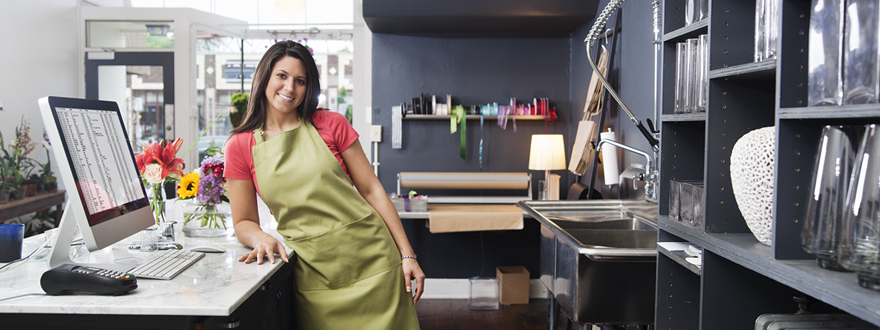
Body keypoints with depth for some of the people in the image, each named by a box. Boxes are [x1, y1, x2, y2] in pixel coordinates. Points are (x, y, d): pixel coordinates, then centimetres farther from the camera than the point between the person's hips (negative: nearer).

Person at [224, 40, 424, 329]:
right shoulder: (240, 146, 3)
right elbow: (244, 223, 8)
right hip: (314, 277, 0)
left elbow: (371, 190, 1)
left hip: (371, 262, 0)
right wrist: (262, 239, -15)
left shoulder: (331, 124, 2)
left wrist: (407, 255, -2)